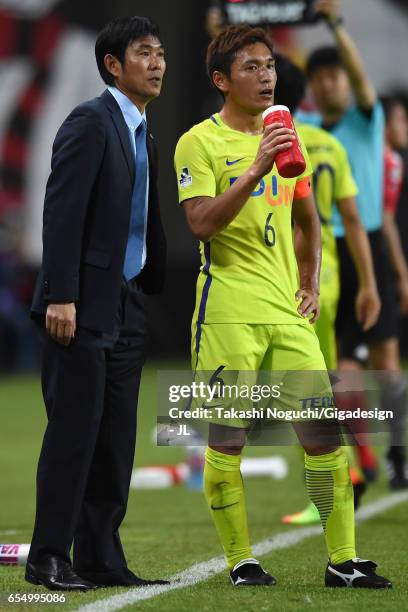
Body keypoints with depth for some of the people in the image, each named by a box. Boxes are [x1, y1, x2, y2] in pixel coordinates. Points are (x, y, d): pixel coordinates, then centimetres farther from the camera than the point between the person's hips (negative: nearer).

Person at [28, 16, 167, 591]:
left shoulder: (142, 134, 17)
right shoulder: (90, 122, -9)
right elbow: (62, 212, -16)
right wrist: (60, 297, -21)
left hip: (127, 306, 8)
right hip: (84, 306, -8)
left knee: (116, 438, 7)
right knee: (74, 430, -7)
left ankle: (101, 558, 12)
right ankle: (49, 558, -2)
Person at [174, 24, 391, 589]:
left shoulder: (285, 138, 17)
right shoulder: (200, 143, -3)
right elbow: (202, 222, -17)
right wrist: (255, 170, -25)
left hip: (288, 310, 5)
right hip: (228, 311, -5)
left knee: (323, 432, 0)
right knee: (227, 437, -3)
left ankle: (343, 560, 6)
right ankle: (241, 561, 7)